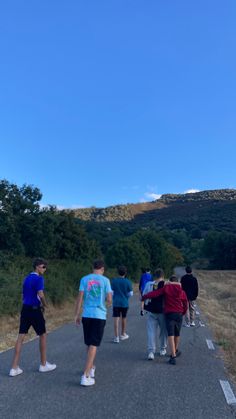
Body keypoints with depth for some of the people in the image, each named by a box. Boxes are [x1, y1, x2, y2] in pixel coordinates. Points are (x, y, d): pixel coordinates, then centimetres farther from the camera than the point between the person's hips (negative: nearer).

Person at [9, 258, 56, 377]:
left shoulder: (27, 278, 13)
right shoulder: (39, 278, -13)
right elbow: (40, 295, -22)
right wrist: (44, 305, -3)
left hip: (25, 309, 7)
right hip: (34, 309, -7)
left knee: (21, 336, 6)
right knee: (42, 335, 9)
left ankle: (14, 368, 7)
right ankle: (43, 365, 20)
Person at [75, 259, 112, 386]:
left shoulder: (84, 279, 2)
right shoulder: (105, 280, -4)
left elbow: (80, 298, -1)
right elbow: (109, 300, -6)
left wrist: (77, 315, 6)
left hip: (86, 315, 3)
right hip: (99, 315, -3)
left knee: (89, 344, 19)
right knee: (93, 345, 0)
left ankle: (91, 367, 36)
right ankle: (86, 375, -5)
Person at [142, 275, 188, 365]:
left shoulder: (166, 288, -3)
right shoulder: (182, 291, 6)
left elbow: (155, 293, -13)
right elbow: (185, 304, 12)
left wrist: (143, 297, -3)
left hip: (169, 314, -3)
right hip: (179, 314, 4)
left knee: (171, 335, -5)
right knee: (177, 334, 21)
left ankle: (173, 356, -13)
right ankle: (175, 351, 38)